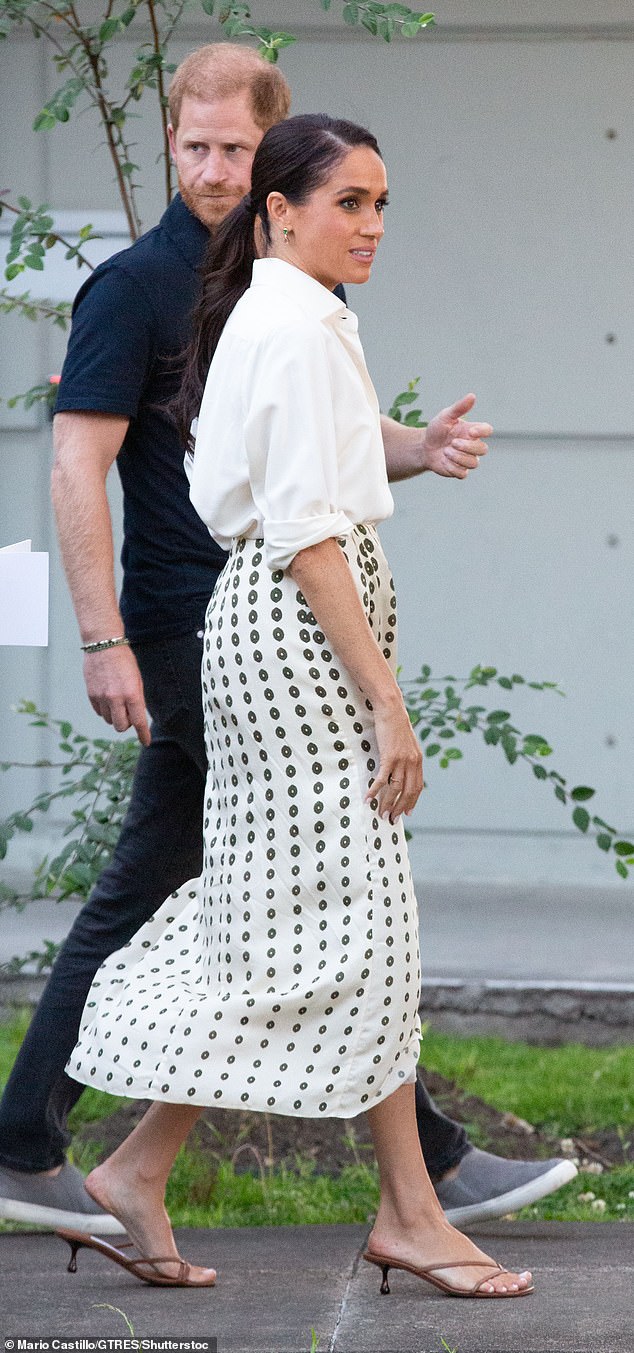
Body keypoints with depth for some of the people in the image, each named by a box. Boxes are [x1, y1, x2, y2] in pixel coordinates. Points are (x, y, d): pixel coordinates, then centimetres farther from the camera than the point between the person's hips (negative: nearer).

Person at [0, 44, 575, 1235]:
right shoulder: (136, 287, -9)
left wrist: (422, 448, 0)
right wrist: (105, 642, -20)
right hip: (193, 632, -8)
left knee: (142, 892, 9)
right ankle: (429, 1161, -1)